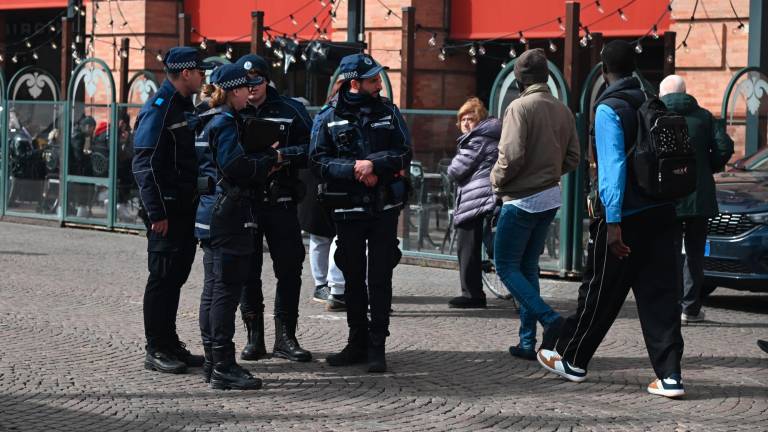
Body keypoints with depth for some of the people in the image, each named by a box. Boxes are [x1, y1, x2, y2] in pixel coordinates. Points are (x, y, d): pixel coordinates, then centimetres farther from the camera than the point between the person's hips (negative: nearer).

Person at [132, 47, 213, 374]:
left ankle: (170, 344, 20)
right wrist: (156, 213, -21)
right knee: (162, 277, -4)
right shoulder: (158, 109, -13)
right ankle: (156, 350, 2)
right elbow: (145, 165, -18)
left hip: (186, 208, 9)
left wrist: (196, 204, 17)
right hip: (166, 211, -9)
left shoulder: (185, 107, 15)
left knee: (175, 276, 13)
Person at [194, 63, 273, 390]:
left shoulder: (209, 121, 16)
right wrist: (271, 160, -8)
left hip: (211, 213, 10)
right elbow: (235, 166, -22)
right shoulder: (224, 122, -13)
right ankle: (224, 367, -8)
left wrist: (262, 165, 6)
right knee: (226, 291, -8)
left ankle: (214, 363, 19)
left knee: (213, 290, 12)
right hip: (227, 216, -10)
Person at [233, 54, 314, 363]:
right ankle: (254, 337, 15)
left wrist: (283, 155, -15)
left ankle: (285, 337, 9)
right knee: (247, 271, 5)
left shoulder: (290, 110, 4)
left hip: (281, 202, 0)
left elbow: (311, 149, 0)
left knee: (289, 269, 0)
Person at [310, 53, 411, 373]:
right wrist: (354, 169, -18)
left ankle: (377, 347, 3)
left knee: (380, 277, -2)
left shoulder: (388, 112, 5)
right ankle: (357, 342, 20)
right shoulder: (329, 119, 1)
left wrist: (374, 164, -16)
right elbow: (318, 161, -6)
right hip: (347, 211, 0)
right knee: (353, 277, 9)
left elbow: (404, 154, 0)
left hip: (384, 208, 0)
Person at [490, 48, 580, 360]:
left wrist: (497, 181, -5)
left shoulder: (520, 107, -15)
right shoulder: (563, 111, 8)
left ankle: (552, 322, -14)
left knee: (507, 267, 1)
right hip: (550, 198, 7)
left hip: (521, 200, -7)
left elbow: (512, 155, -22)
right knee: (528, 267, 15)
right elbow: (572, 158, 9)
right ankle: (528, 341, 14)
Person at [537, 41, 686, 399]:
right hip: (660, 212, 6)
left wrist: (613, 222, -21)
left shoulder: (609, 110, -11)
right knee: (659, 294, 5)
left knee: (600, 293, 8)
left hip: (624, 217, -6)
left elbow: (613, 166, -19)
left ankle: (571, 359, 24)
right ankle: (669, 375, 1)